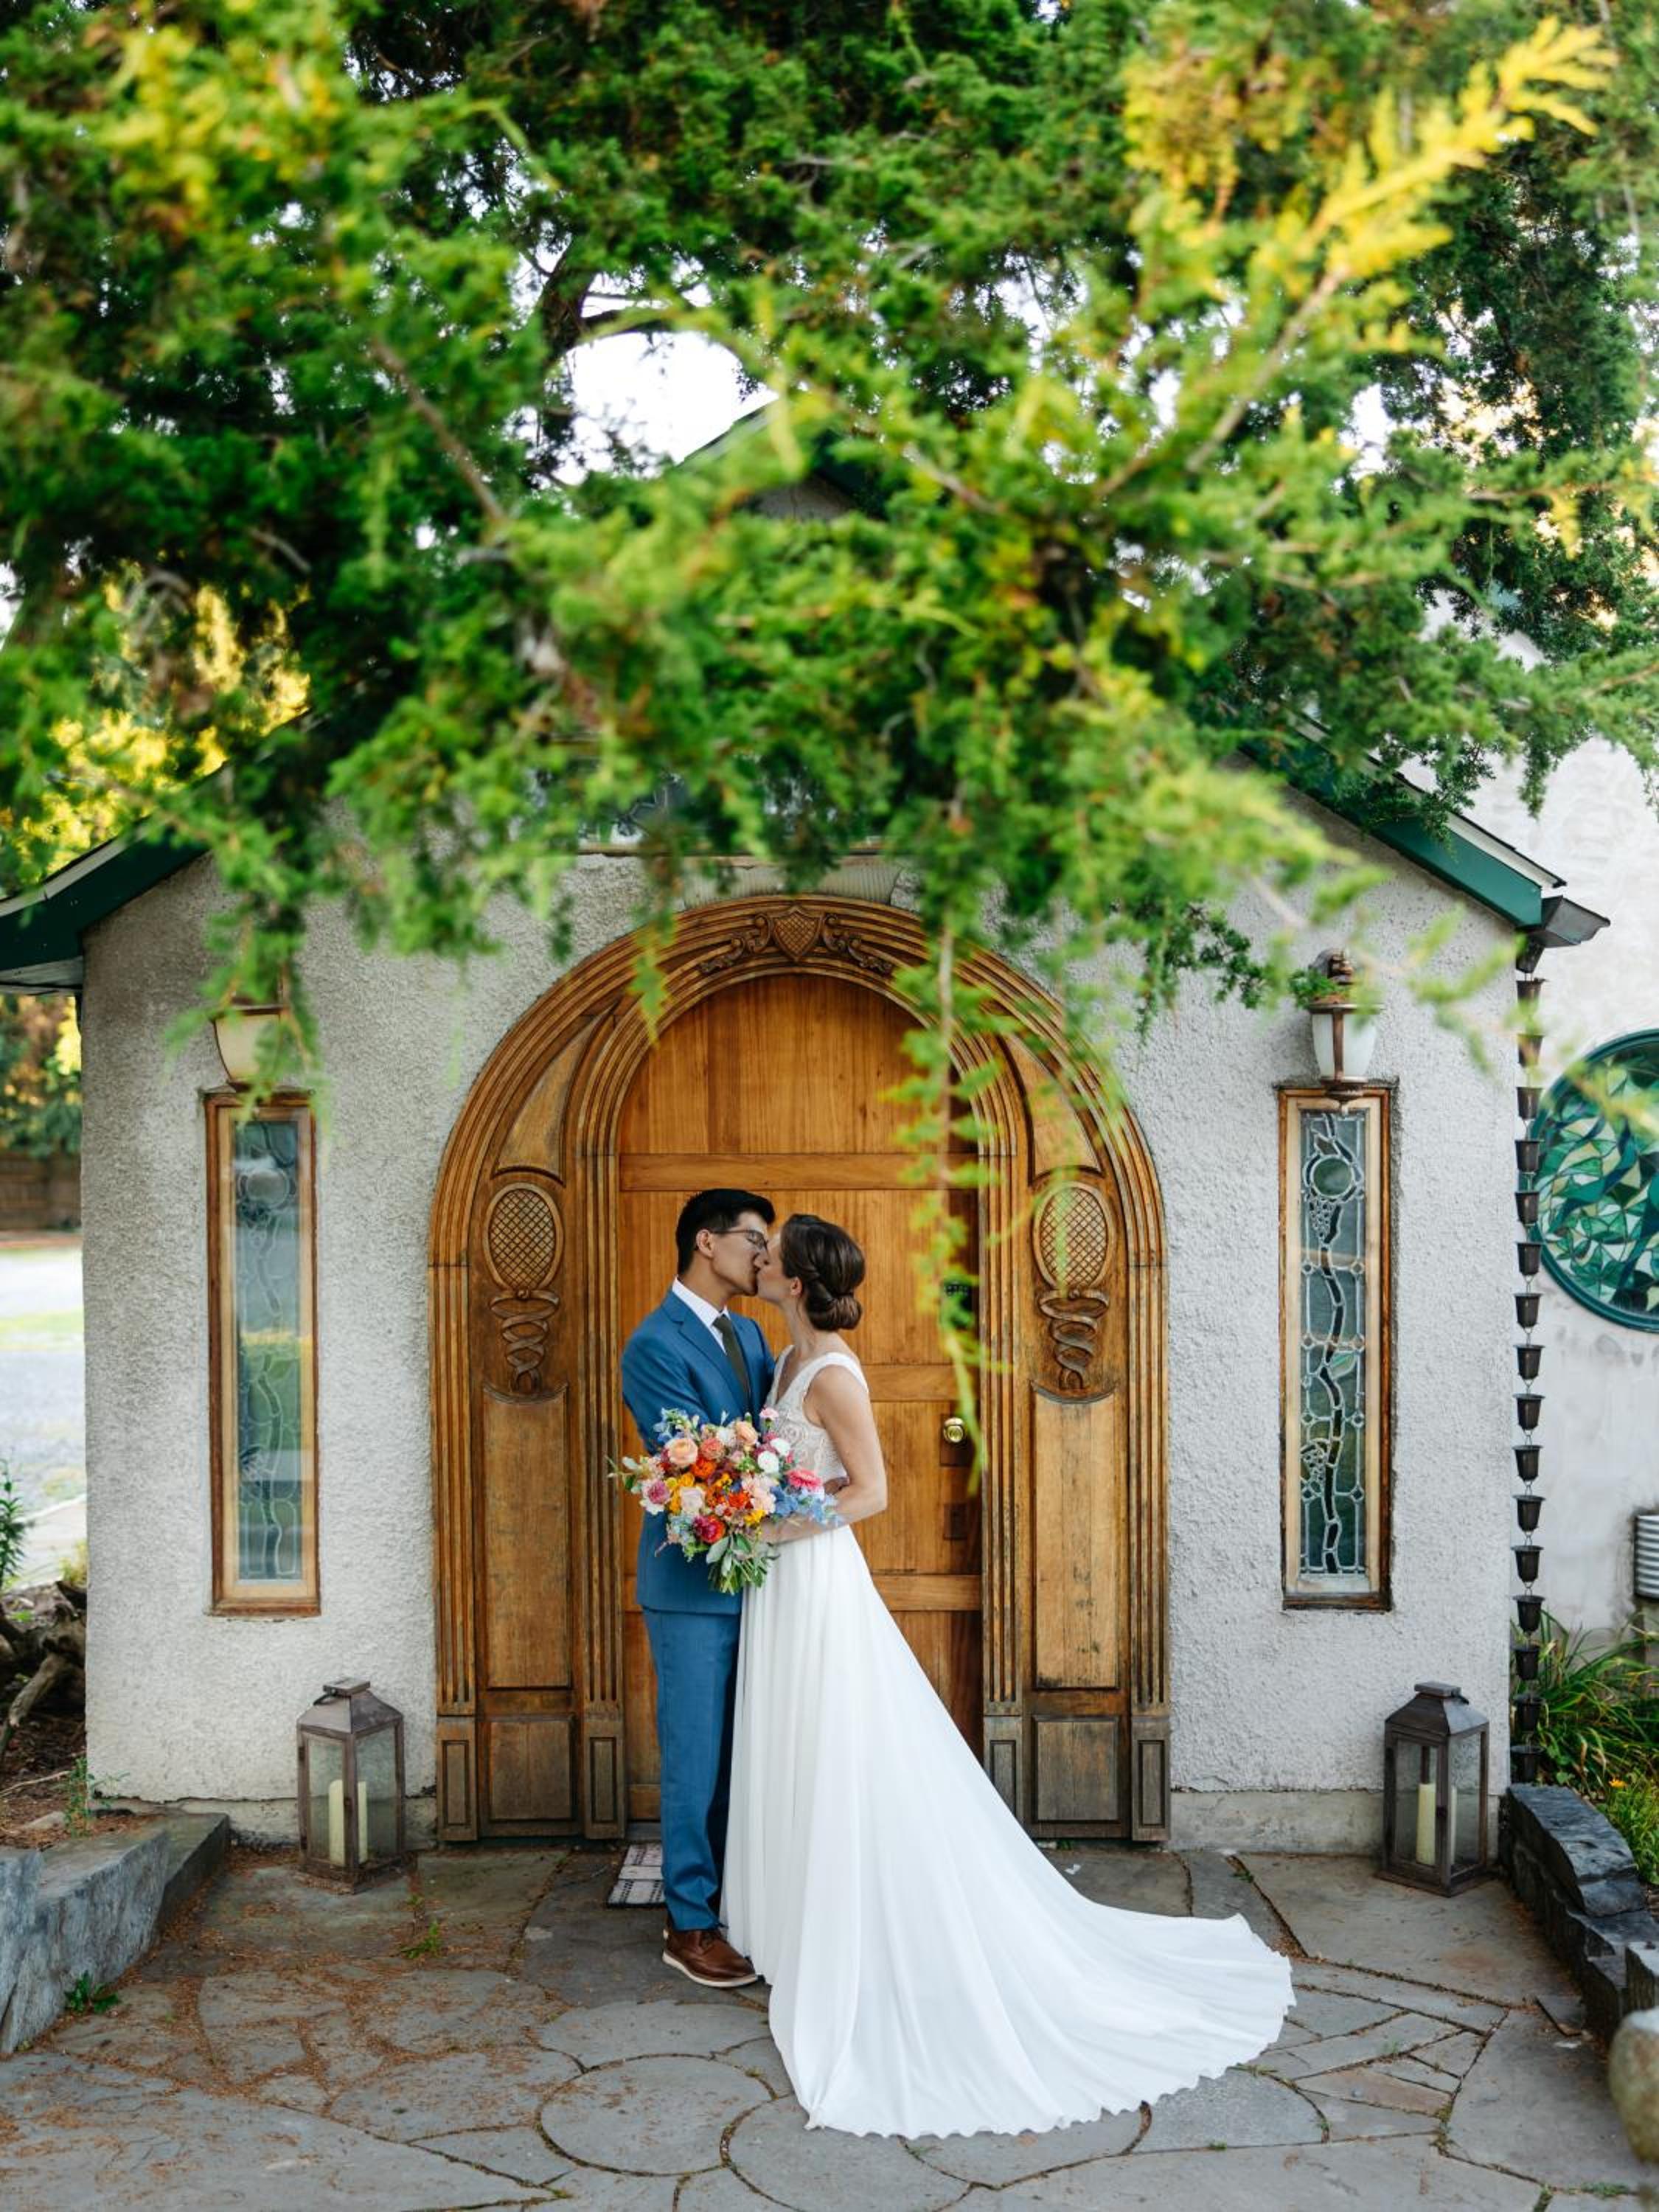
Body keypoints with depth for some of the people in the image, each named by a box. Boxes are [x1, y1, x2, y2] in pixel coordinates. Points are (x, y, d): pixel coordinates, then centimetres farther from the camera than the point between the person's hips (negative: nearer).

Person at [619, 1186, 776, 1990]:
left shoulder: (749, 1333, 12)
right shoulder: (654, 1345, -14)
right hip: (693, 1582, -7)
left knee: (738, 1752, 14)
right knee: (696, 1757, 2)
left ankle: (729, 1898, 26)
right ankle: (689, 1924, 14)